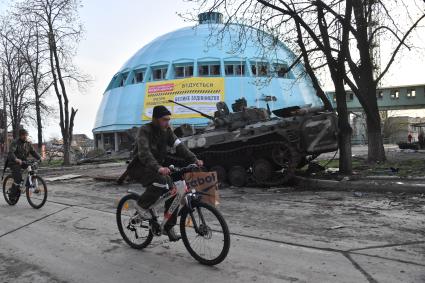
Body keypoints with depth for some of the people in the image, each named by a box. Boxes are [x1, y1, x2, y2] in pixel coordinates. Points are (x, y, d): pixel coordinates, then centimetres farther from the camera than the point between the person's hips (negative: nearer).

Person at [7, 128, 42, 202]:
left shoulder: (28, 143, 5)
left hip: (23, 162, 6)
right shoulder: (15, 143, -14)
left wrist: (39, 158, -18)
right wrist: (16, 159, -49)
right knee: (18, 178, -20)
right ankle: (12, 195, -4)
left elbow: (33, 152, 1)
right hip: (14, 163, -6)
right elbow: (11, 152, -29)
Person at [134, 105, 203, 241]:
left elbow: (179, 146, -9)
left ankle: (169, 227, 6)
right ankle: (141, 206, -10)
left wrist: (194, 159, -25)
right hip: (143, 168, -6)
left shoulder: (167, 130, 1)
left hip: (160, 167, 6)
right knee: (161, 182, -34)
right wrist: (158, 168, -52)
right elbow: (144, 152, -35)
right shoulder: (144, 130, -19)